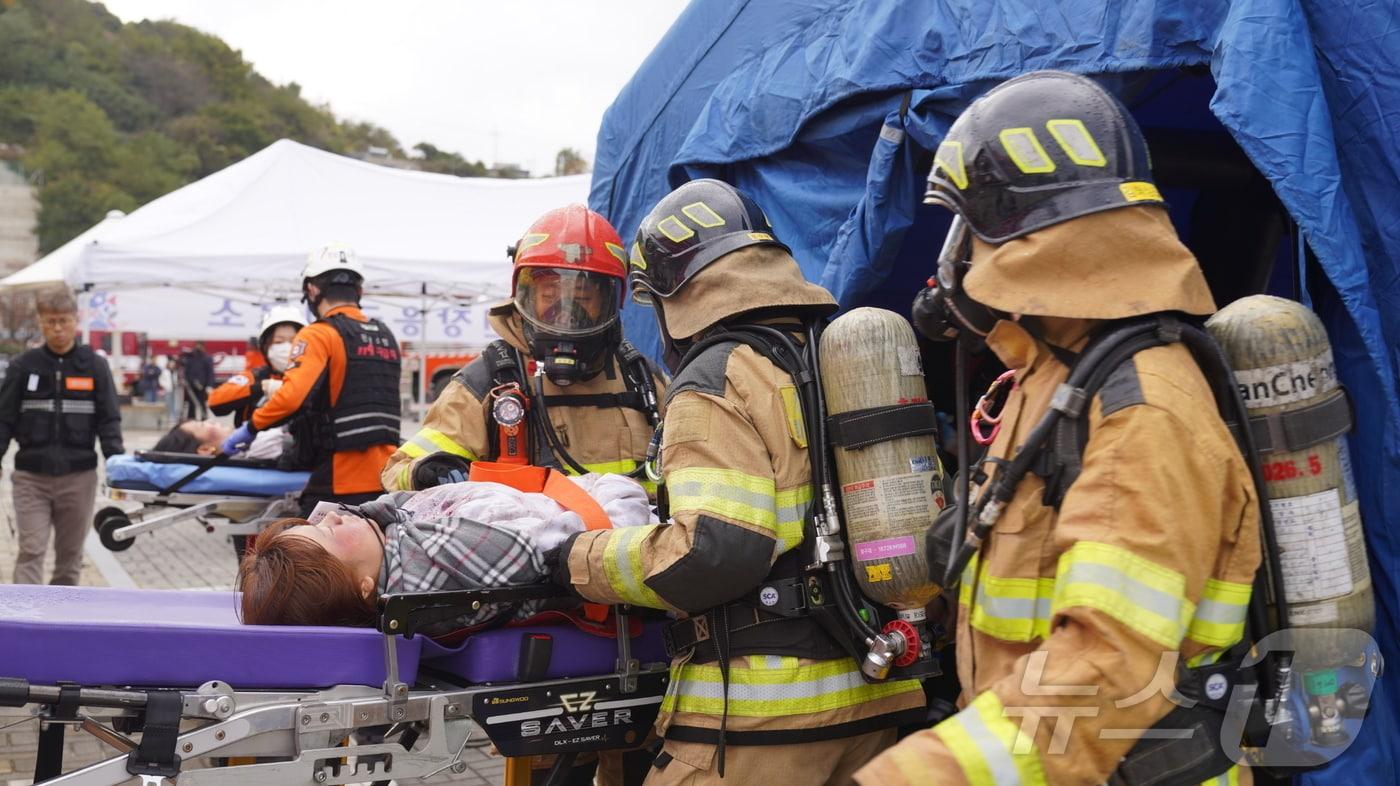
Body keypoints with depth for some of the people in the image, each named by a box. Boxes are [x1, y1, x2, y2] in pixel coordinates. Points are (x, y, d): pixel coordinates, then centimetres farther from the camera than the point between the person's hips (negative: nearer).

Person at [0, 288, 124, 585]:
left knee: (70, 553, 10)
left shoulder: (94, 366, 3)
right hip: (31, 476, -1)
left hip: (78, 476, 1)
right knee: (31, 551, -8)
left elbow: (109, 419, 1)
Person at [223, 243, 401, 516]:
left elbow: (292, 396, -22)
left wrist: (252, 426, -6)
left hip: (340, 482, -7)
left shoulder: (319, 335, -8)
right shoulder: (386, 336, 15)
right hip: (386, 478, 7)